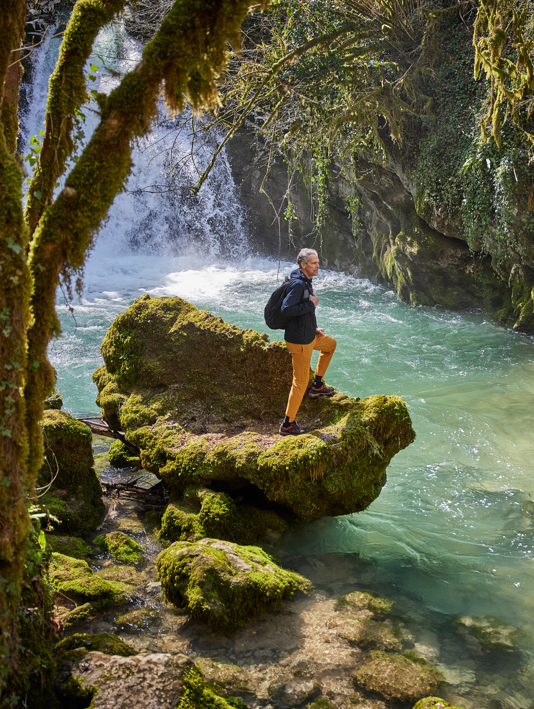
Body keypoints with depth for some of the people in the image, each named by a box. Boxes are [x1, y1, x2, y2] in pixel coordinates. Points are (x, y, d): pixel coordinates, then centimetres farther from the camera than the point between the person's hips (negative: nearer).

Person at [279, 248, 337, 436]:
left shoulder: (306, 282, 10)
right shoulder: (297, 284, -22)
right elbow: (286, 309, -33)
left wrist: (314, 328, 15)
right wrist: (311, 304, -24)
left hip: (309, 336, 10)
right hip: (299, 341, -10)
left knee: (330, 344, 32)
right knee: (300, 382, -4)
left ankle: (317, 386, 34)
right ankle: (287, 425, 5)